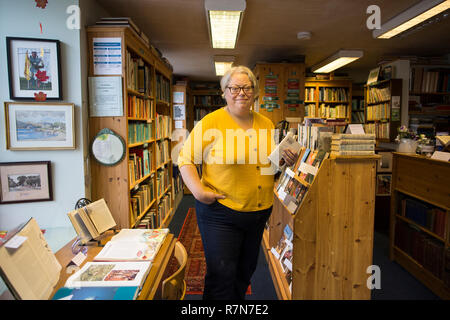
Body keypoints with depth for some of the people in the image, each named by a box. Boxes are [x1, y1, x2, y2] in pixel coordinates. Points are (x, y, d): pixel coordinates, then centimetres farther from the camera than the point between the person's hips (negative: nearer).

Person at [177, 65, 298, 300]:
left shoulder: (266, 124, 7)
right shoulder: (210, 123, -10)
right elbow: (185, 159, -9)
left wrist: (287, 162, -2)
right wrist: (198, 190, -21)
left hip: (259, 212, 6)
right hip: (220, 212, -5)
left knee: (245, 271, 22)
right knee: (221, 274, 2)